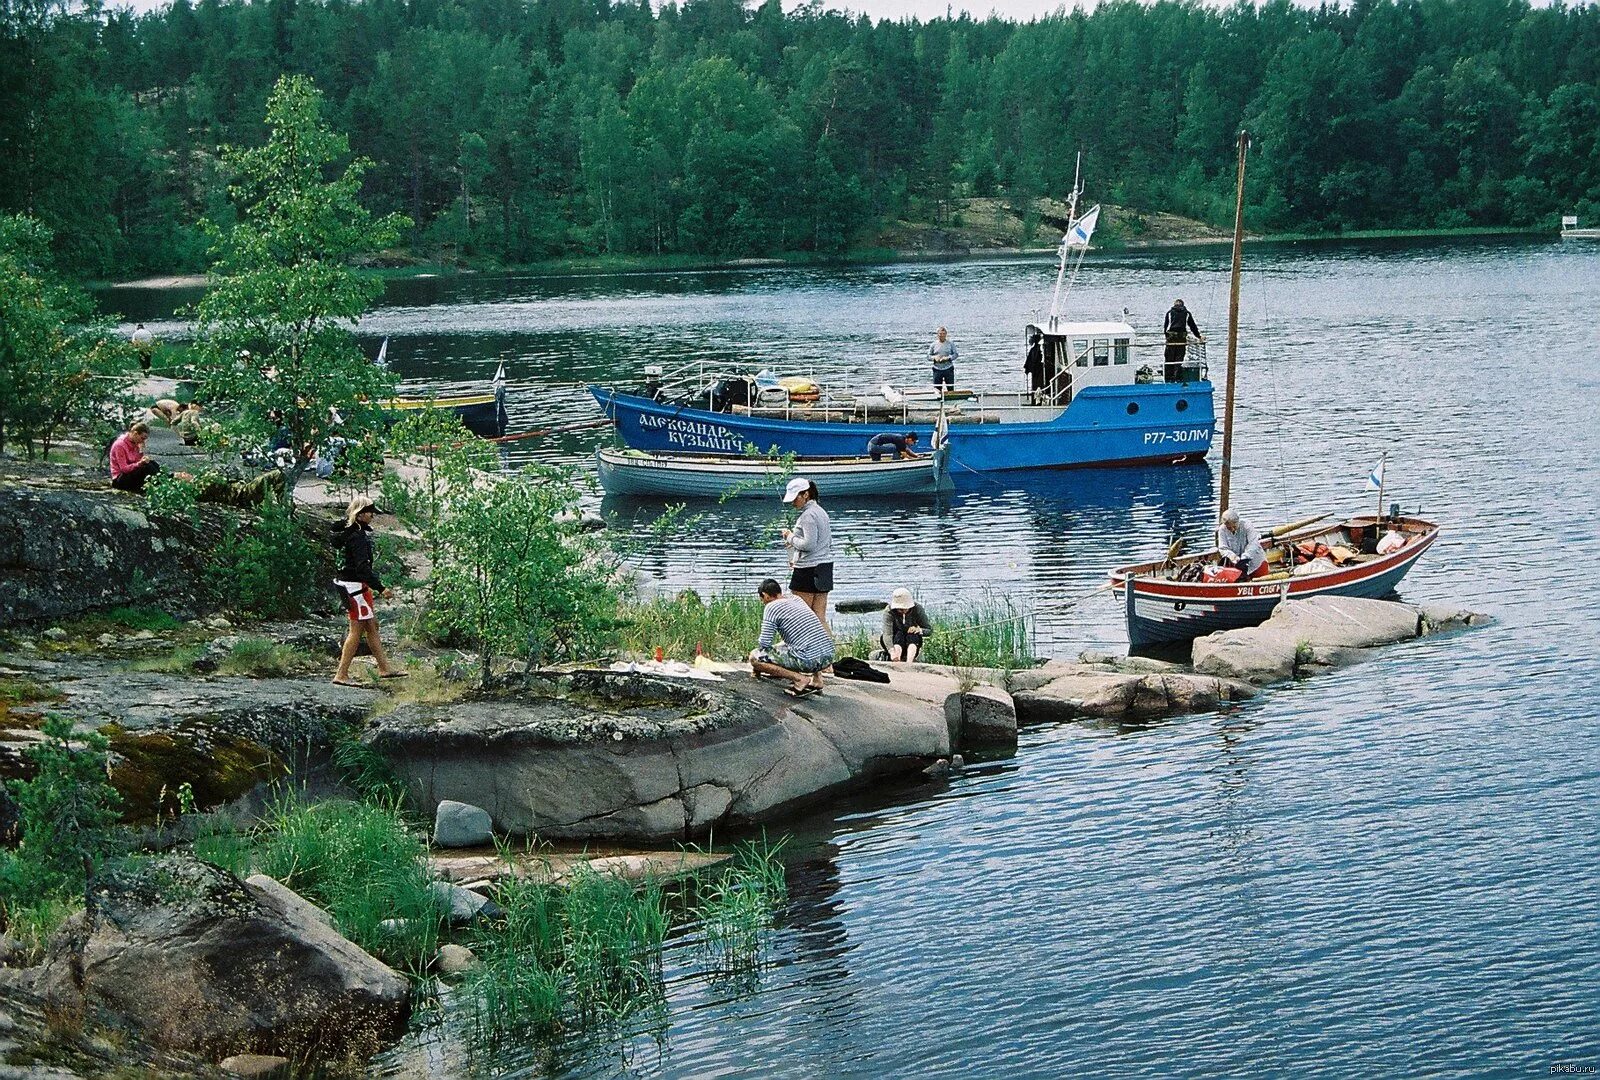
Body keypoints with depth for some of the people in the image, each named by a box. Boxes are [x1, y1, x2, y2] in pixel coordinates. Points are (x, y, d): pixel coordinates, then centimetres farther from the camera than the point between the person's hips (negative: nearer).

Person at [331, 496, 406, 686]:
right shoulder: (357, 536, -20)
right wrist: (380, 588, -26)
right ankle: (341, 676, -2)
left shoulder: (351, 531, 11)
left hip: (360, 585, 10)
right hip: (356, 586, -10)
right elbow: (362, 567, -26)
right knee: (357, 631, -5)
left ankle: (385, 668, 22)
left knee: (372, 626, 15)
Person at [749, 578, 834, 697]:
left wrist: (758, 642, 17)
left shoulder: (771, 607, -1)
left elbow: (764, 643, -6)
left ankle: (799, 679, -8)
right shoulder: (797, 599, 21)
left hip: (808, 660, -8)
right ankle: (816, 676, 16)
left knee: (754, 657, 4)